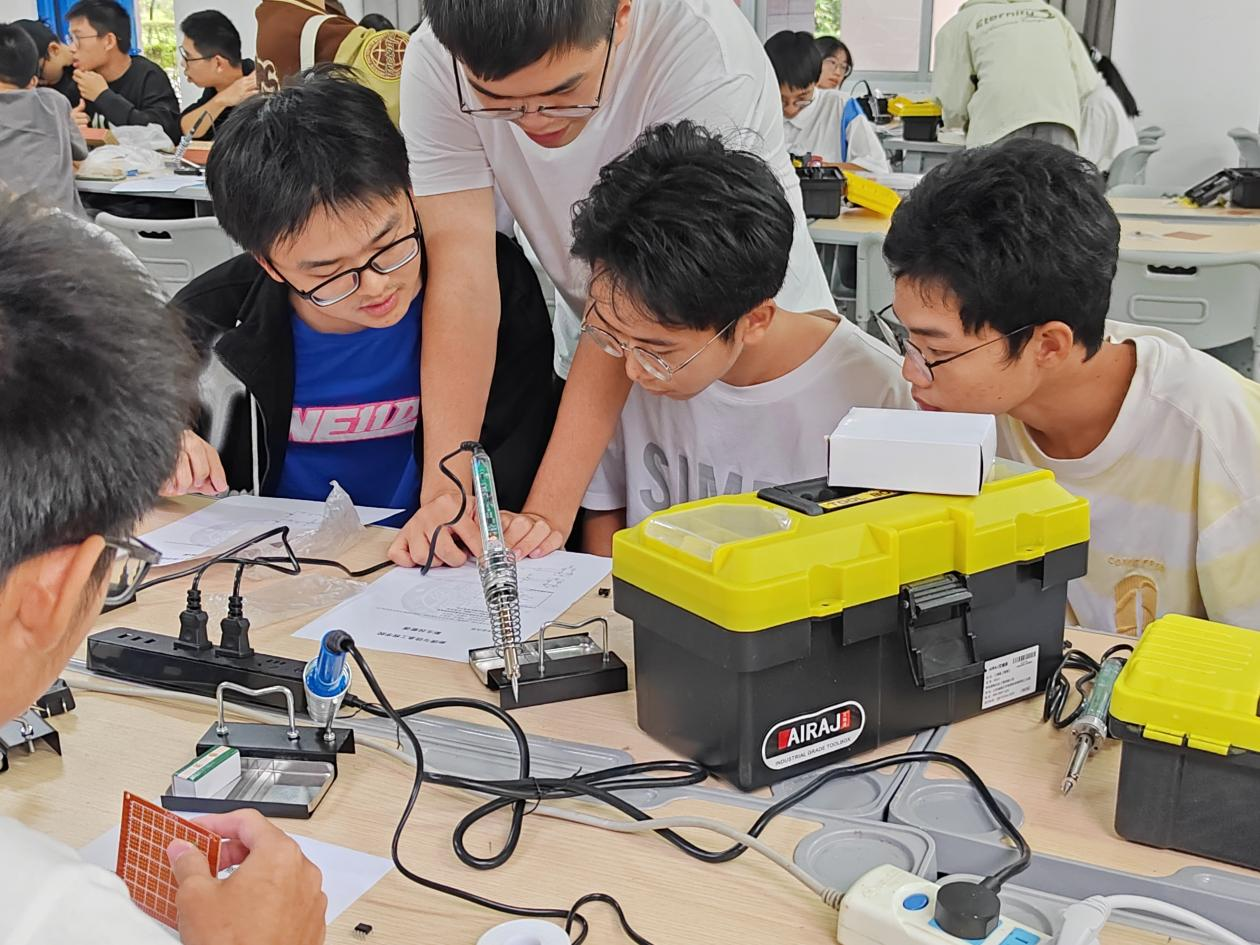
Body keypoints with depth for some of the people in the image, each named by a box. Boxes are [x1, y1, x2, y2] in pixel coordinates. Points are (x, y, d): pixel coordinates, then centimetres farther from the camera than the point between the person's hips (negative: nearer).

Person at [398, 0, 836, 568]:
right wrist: (446, 488, -34)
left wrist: (550, 507, -34)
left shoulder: (707, 53, -32)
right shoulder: (435, 62, -20)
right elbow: (463, 279, -25)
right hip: (594, 355, 3)